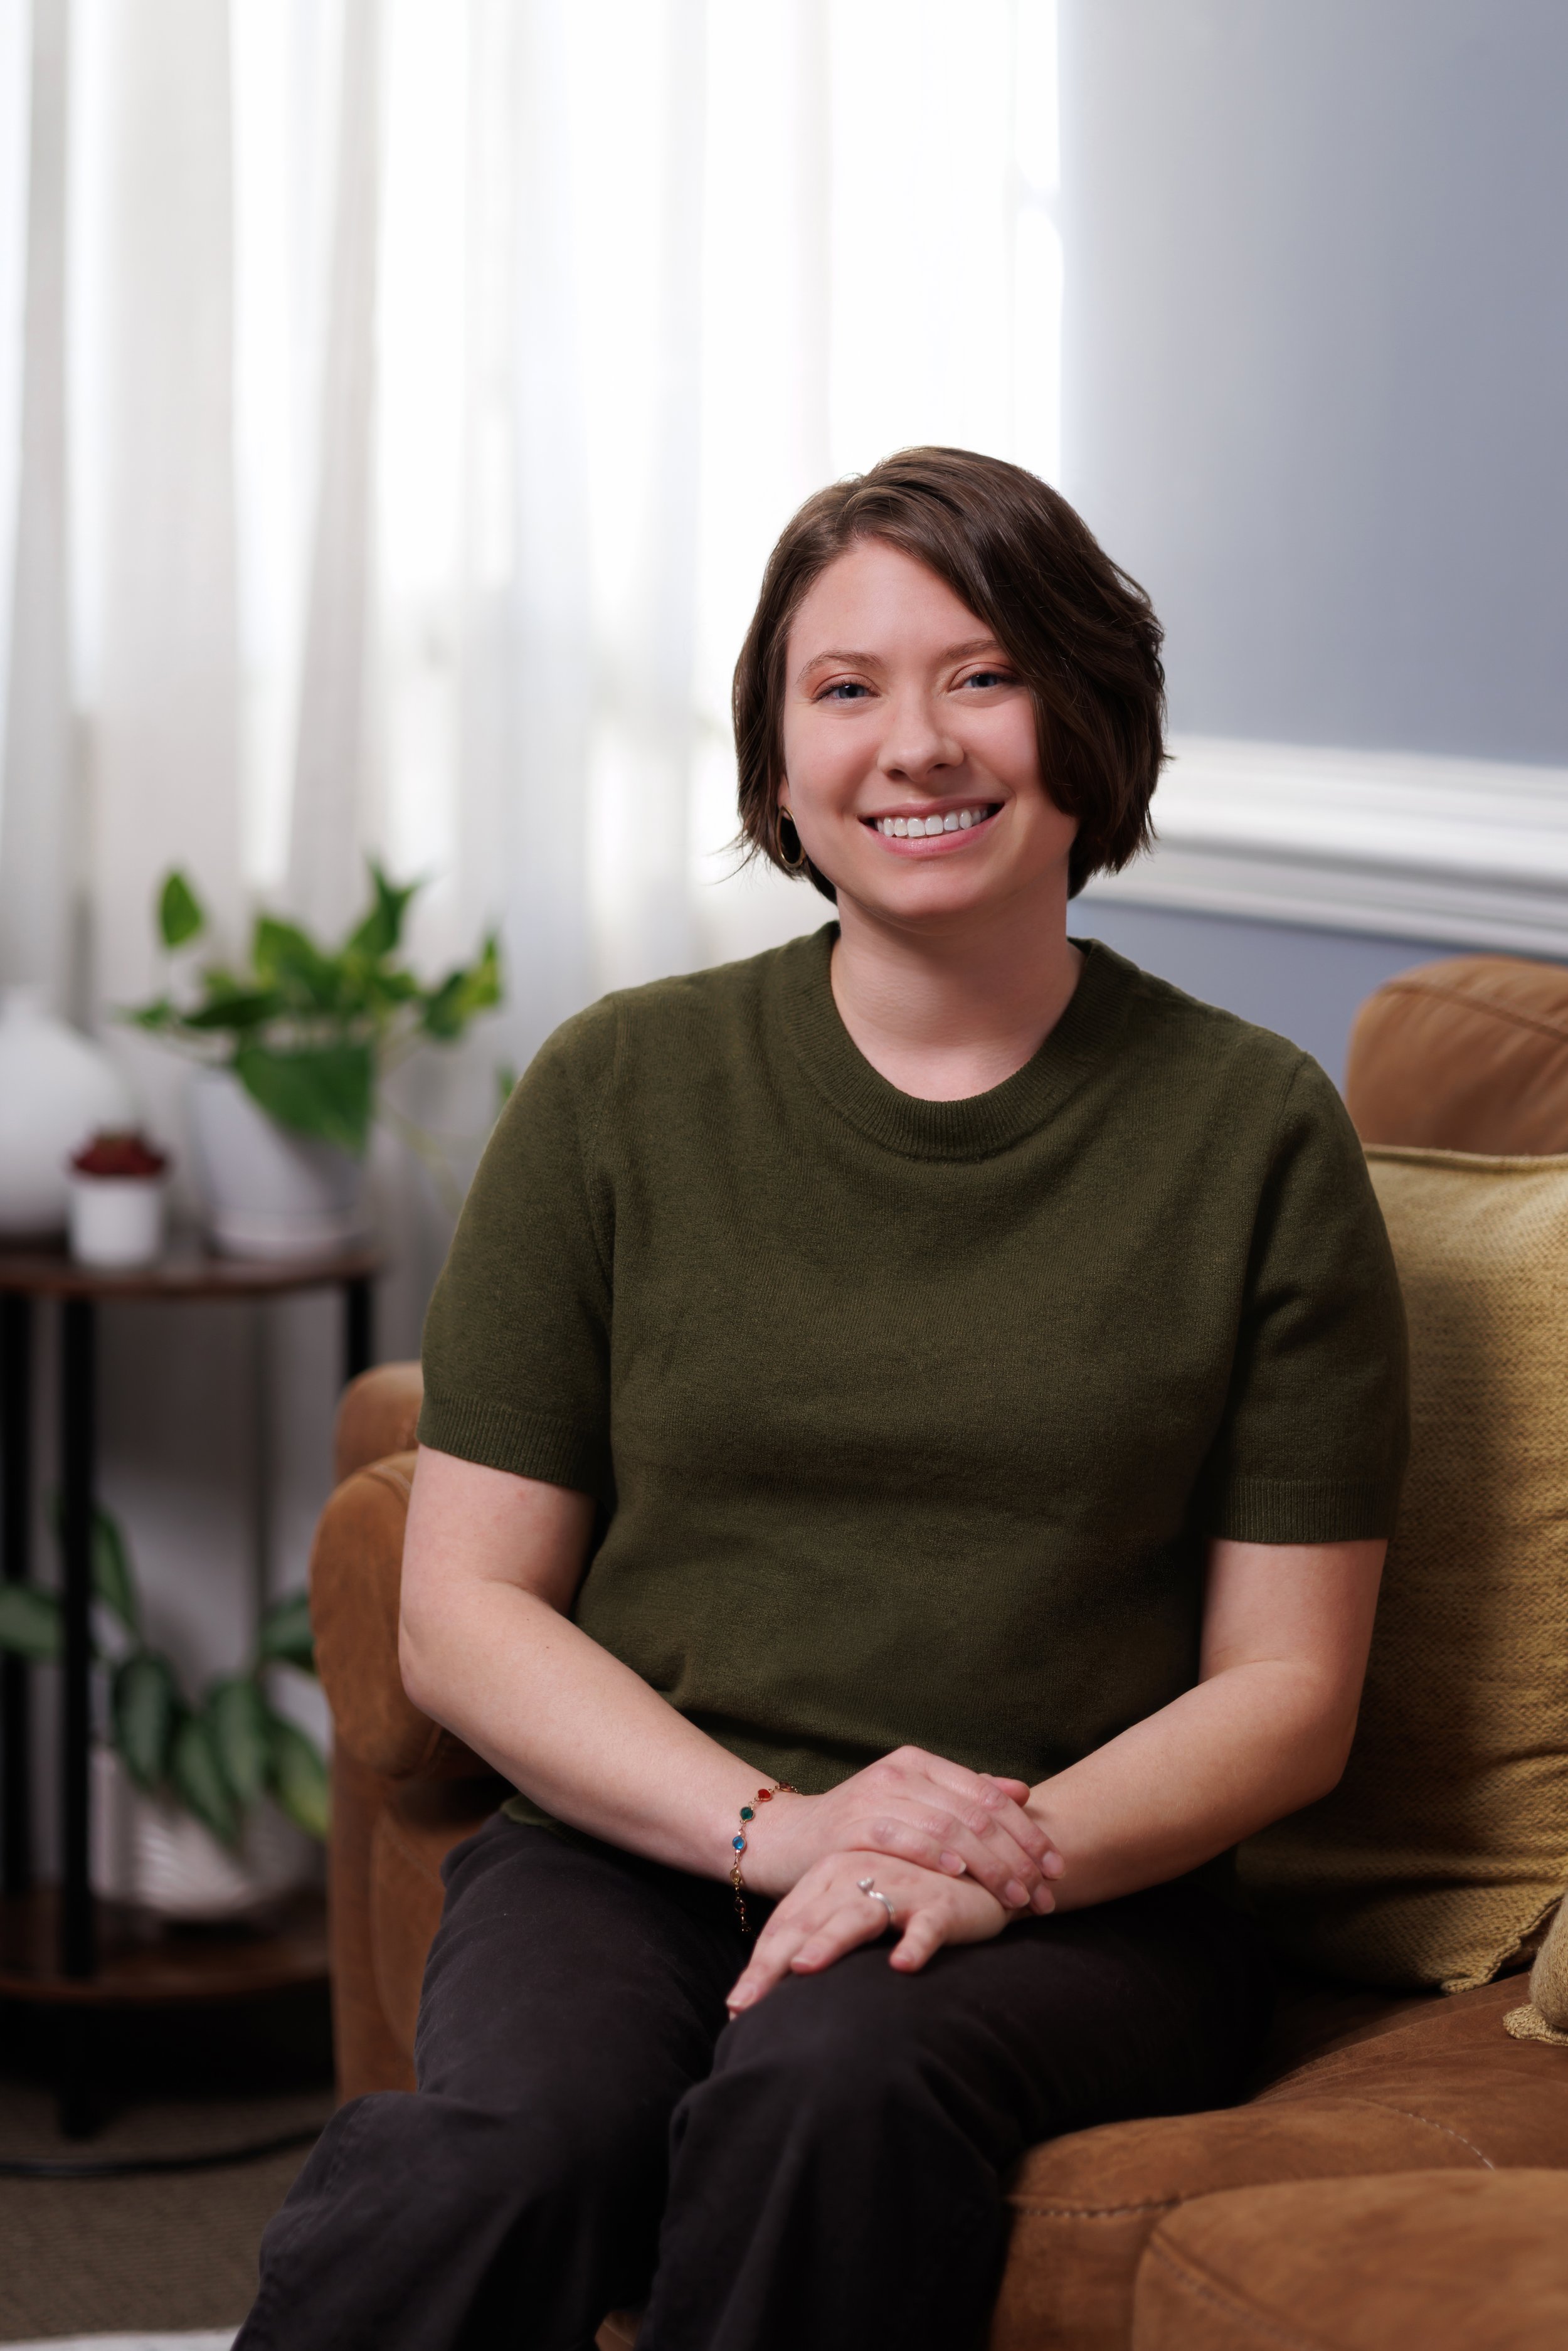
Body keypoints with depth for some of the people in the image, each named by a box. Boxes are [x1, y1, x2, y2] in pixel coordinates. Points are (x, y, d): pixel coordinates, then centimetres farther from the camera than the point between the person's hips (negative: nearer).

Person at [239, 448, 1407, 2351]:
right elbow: (461, 1611, 5)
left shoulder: (1254, 1132, 5)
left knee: (830, 2085, -35)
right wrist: (780, 1823, -12)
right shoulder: (619, 1093, 7)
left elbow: (1286, 1689, 5)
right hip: (632, 1845, 0)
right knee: (507, 2147, -34)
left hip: (1085, 1898, 0)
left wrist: (1003, 1864, -14)